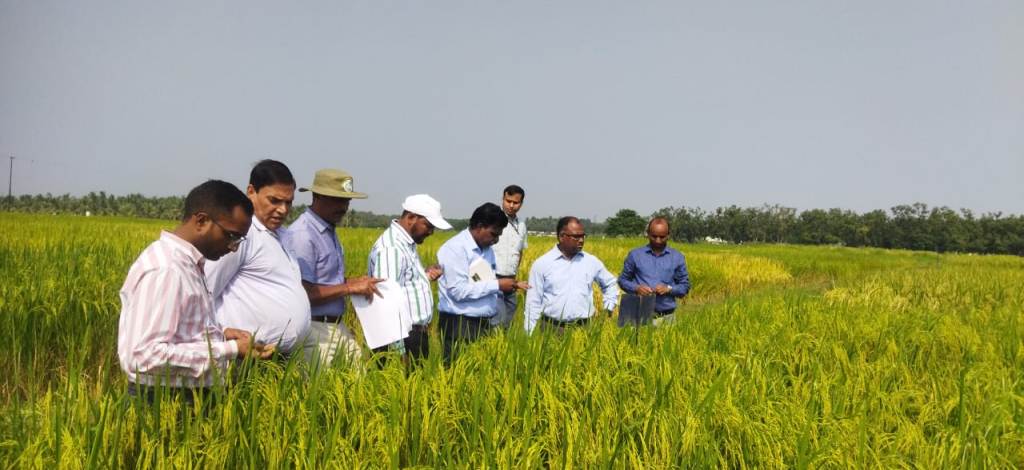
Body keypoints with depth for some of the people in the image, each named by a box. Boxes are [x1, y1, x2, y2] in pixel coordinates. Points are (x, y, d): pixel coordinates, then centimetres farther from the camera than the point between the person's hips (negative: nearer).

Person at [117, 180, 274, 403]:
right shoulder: (165, 270, -18)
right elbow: (147, 356, -23)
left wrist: (220, 334, 5)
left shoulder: (185, 262, 10)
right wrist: (230, 350, -20)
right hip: (164, 400, -9)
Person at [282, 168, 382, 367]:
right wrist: (350, 288, -18)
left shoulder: (330, 231, 13)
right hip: (314, 330, -9)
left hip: (337, 326, 9)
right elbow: (303, 292, -22)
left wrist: (355, 283, 5)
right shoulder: (302, 235, -17)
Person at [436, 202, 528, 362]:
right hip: (459, 325, -8)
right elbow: (459, 291, -22)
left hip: (483, 323, 8)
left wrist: (511, 285, 2)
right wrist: (497, 285, -18)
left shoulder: (487, 249, 12)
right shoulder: (455, 249, -14)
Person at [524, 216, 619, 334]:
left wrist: (609, 309, 13)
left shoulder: (592, 262, 7)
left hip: (584, 327, 2)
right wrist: (530, 336, -4)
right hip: (552, 327, -2)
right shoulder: (542, 264, 0)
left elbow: (610, 284, 26)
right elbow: (533, 302, 1)